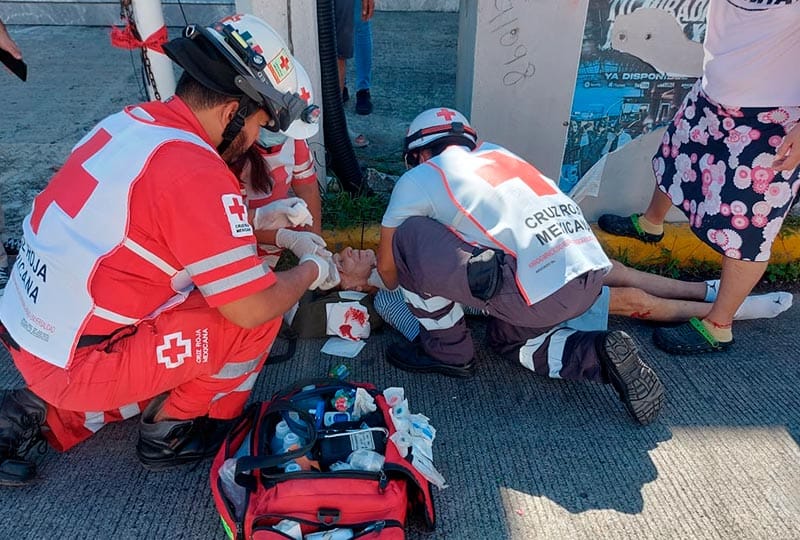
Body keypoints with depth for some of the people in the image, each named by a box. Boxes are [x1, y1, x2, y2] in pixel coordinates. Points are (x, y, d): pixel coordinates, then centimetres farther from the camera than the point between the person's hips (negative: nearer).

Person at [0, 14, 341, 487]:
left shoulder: (129, 121, 1)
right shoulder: (194, 172, -25)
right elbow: (253, 306, -21)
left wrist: (261, 224, 15)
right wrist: (313, 271, -3)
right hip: (77, 367, -8)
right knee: (259, 317, -7)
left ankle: (42, 414, 19)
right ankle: (170, 432, 13)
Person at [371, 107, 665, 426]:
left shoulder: (417, 180, 8)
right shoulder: (496, 153, 25)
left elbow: (387, 268, 19)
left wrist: (392, 285, 41)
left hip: (540, 294, -8)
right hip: (591, 283, 8)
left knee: (408, 236, 2)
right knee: (508, 337, 34)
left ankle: (447, 352, 14)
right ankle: (598, 354, 11)